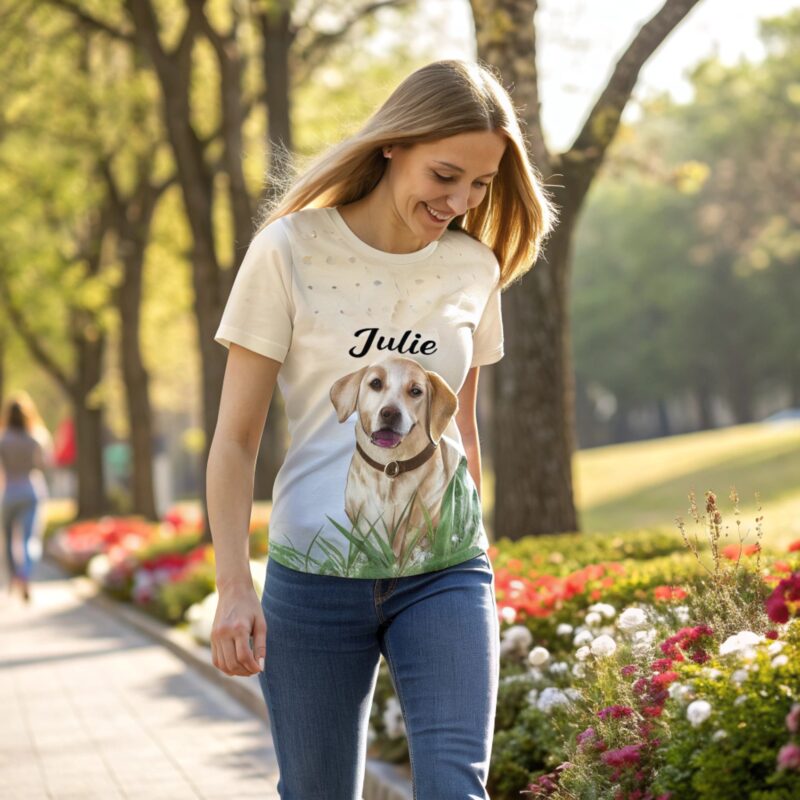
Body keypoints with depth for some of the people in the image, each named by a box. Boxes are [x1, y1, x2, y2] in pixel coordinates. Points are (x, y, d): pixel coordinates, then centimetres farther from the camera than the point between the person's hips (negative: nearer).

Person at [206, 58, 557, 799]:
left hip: (444, 571, 2)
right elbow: (235, 439, -5)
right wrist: (234, 586, -12)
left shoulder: (475, 268, 5)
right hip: (315, 572, -2)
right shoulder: (290, 252, -7)